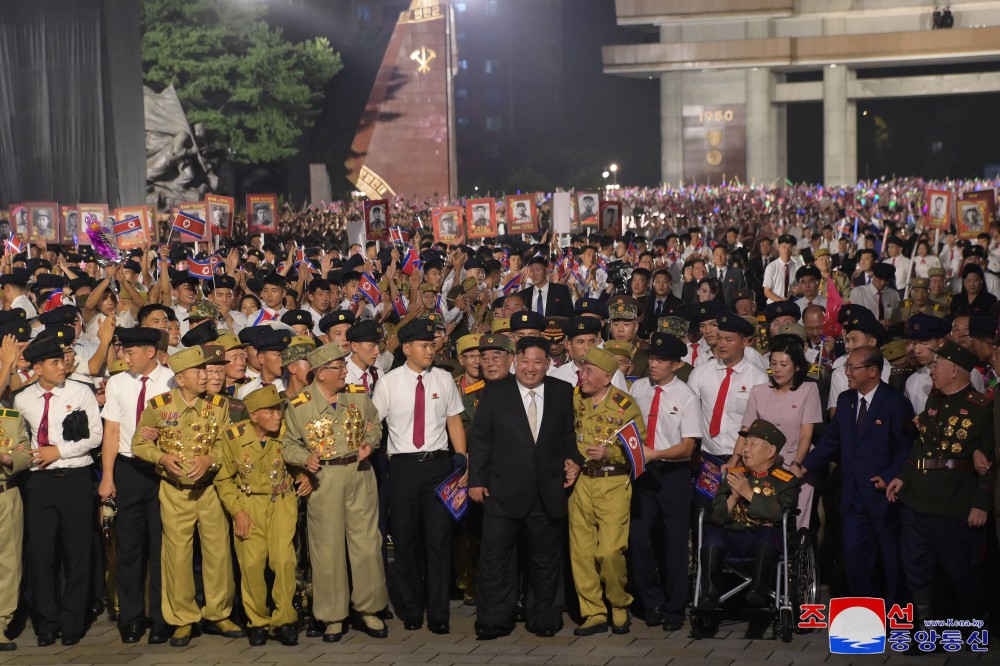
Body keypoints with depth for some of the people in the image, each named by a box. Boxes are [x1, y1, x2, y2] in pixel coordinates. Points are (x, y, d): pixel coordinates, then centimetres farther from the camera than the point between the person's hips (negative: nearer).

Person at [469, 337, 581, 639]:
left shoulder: (563, 392, 4)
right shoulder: (494, 392, 0)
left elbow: (569, 434, 12)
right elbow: (480, 439, 0)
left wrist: (574, 459, -6)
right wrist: (476, 480, -4)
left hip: (549, 492, 2)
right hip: (504, 491, -1)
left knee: (546, 558, 12)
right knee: (495, 557, 3)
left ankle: (544, 618, 25)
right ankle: (493, 620, 13)